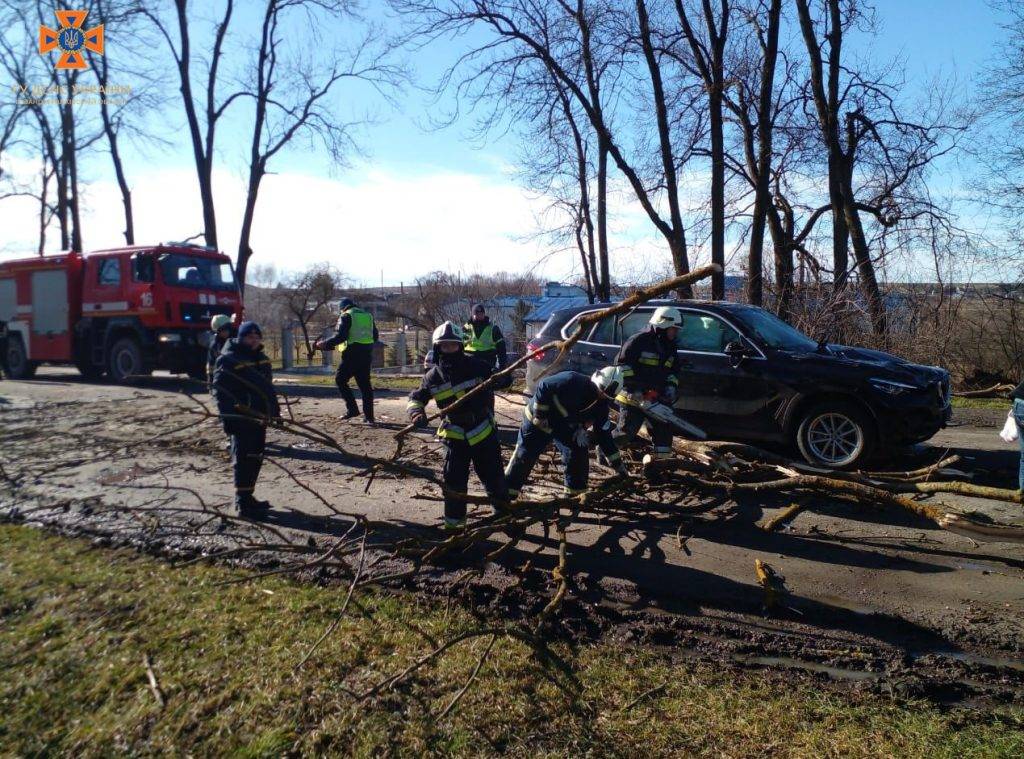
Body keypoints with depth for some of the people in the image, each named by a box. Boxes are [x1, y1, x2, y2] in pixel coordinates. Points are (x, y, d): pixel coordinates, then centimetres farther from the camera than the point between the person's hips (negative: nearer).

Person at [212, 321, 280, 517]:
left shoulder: (262, 359, 15)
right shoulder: (228, 360, -10)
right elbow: (221, 391, -14)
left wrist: (275, 411, 20)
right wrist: (228, 417, -21)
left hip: (259, 418, 8)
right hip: (241, 420, -8)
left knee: (255, 459, 14)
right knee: (244, 460, -6)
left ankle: (247, 497, 26)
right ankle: (243, 503, 1)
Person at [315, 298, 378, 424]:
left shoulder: (346, 316, -2)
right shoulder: (368, 315, 17)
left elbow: (340, 336, -13)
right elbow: (376, 336, 19)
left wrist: (324, 344, -5)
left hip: (352, 354, -6)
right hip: (367, 355, 6)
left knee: (340, 380, 7)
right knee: (365, 384, 9)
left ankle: (352, 409, -2)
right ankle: (369, 416, 7)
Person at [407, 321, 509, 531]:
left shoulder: (475, 366, -8)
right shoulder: (434, 376, -4)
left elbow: (501, 380, 3)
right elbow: (416, 398, 4)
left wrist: (502, 379, -21)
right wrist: (417, 413, -17)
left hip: (484, 431, 0)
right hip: (455, 435, 1)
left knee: (494, 477, 8)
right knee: (454, 481, 0)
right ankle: (454, 522, 15)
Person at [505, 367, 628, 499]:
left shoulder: (601, 406, -11)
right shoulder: (572, 381, -33)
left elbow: (604, 435, -3)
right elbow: (543, 387, -27)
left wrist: (618, 463, -1)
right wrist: (540, 416, -24)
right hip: (538, 420, -6)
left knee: (579, 454, -2)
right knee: (524, 456, -3)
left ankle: (575, 492, 14)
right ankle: (506, 492, 11)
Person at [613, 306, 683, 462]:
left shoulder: (670, 347, 10)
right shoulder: (639, 341, -15)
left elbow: (674, 370, 19)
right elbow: (621, 363, -16)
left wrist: (671, 385, -1)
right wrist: (633, 388, -21)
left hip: (657, 399, 7)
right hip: (633, 398, -7)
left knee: (664, 432, 6)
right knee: (625, 432, -2)